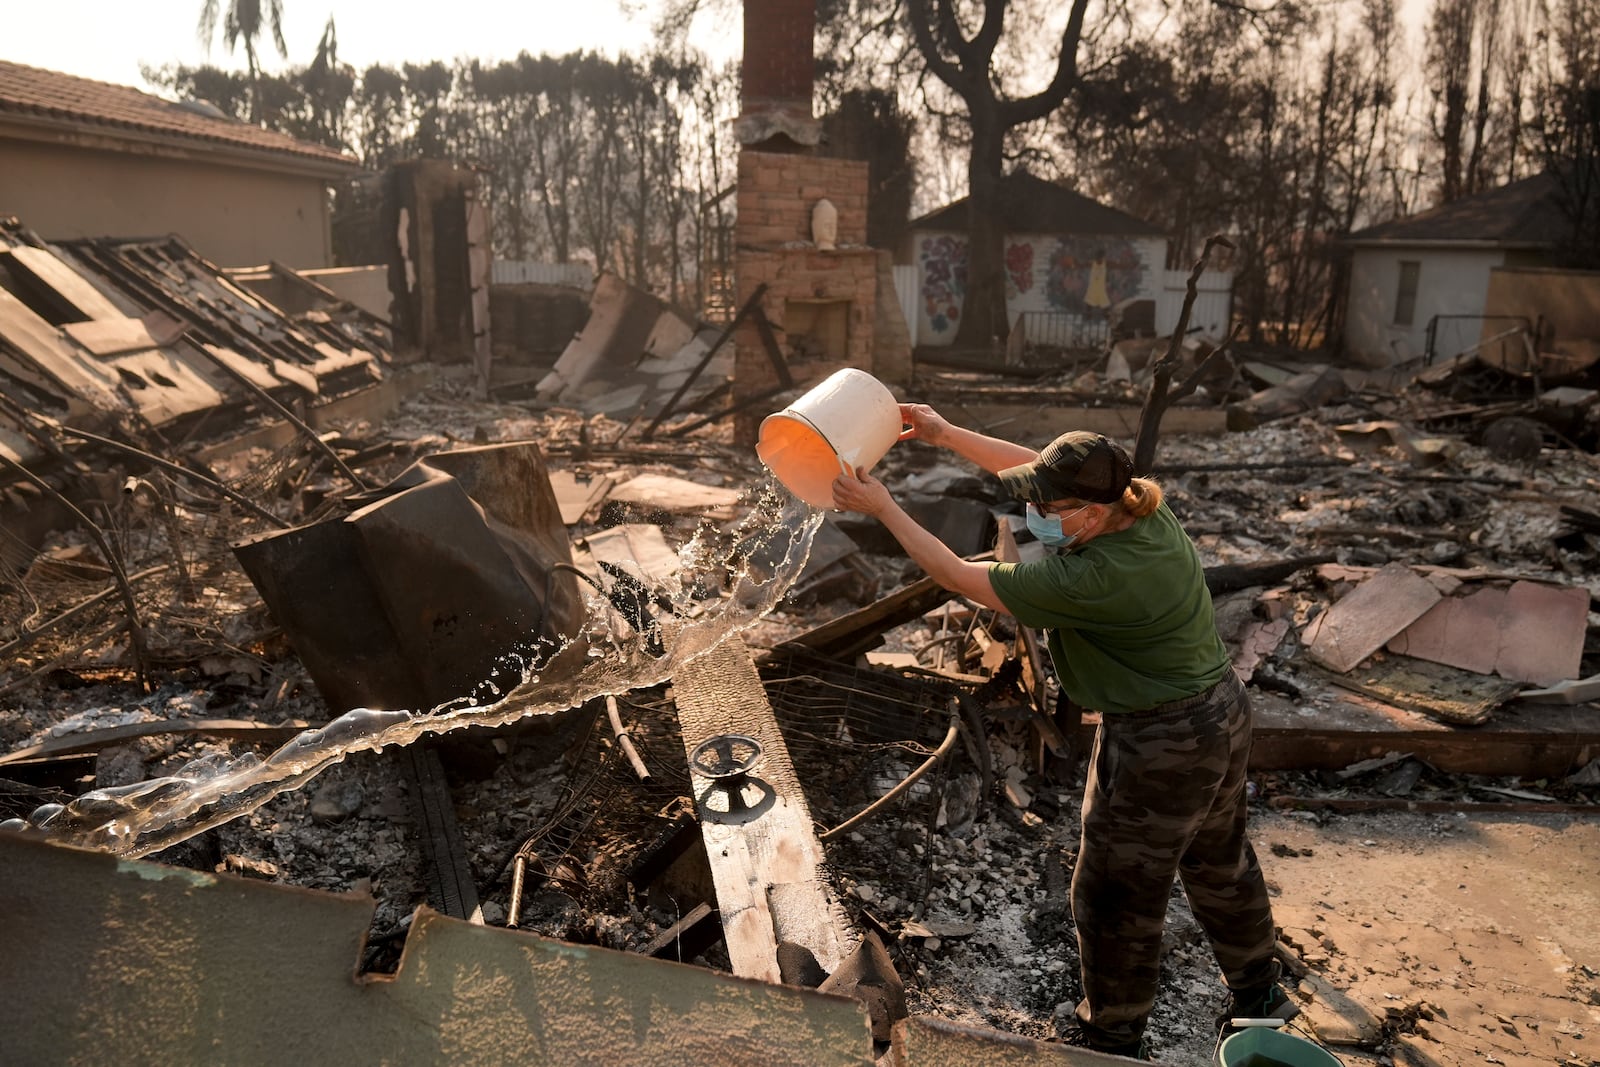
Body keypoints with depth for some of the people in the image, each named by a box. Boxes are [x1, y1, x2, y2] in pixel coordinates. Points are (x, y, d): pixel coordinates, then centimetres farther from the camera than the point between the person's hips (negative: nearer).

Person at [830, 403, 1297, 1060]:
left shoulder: (1088, 579, -32)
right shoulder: (1146, 511, -8)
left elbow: (958, 576, -24)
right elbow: (1035, 466, 4)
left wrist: (882, 507, -16)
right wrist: (948, 435, 3)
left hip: (1161, 747, -9)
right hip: (1224, 715, 9)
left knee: (1115, 895, 12)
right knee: (1218, 862, 29)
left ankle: (1113, 1036, 34)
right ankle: (1258, 993, 51)